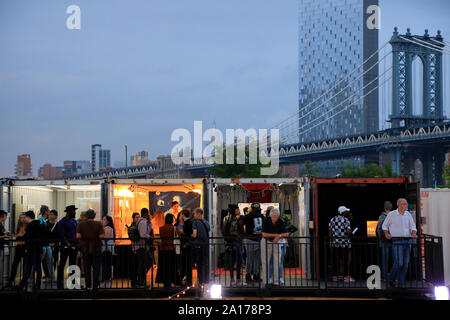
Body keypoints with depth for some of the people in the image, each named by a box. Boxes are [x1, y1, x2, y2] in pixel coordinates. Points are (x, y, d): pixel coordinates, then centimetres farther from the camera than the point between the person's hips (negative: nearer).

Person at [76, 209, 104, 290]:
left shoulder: (81, 224, -2)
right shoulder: (98, 224, -7)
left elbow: (78, 236, -11)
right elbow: (101, 236, -15)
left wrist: (84, 237, 9)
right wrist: (103, 232, 6)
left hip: (85, 248, 2)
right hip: (96, 248, -1)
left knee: (87, 267, 9)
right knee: (96, 267, 6)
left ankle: (88, 285, 9)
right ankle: (95, 285, 6)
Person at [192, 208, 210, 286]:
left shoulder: (195, 222, -10)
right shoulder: (206, 222, 7)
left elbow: (194, 235, -19)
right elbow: (208, 233, 12)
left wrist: (191, 236, 1)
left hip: (198, 244, -5)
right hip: (206, 244, 5)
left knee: (199, 263, 1)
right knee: (205, 263, 14)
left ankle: (201, 281, 1)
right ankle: (206, 280, 17)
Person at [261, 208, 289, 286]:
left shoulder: (280, 222, -7)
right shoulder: (266, 221, -16)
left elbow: (286, 234, -6)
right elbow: (264, 234, -22)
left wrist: (279, 236, -23)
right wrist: (276, 235, -19)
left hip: (276, 242, 2)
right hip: (266, 242, -2)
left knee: (277, 262, -4)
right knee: (265, 262, -1)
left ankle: (276, 281, 0)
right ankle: (266, 281, 5)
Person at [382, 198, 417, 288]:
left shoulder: (408, 214, 10)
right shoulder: (392, 214, -1)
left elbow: (413, 226, 13)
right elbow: (385, 225, 10)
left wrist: (414, 233, -6)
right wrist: (387, 234, -5)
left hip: (407, 241, 5)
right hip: (397, 241, -5)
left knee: (405, 263, 4)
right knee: (398, 263, -11)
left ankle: (401, 282, 12)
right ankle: (391, 279, 10)